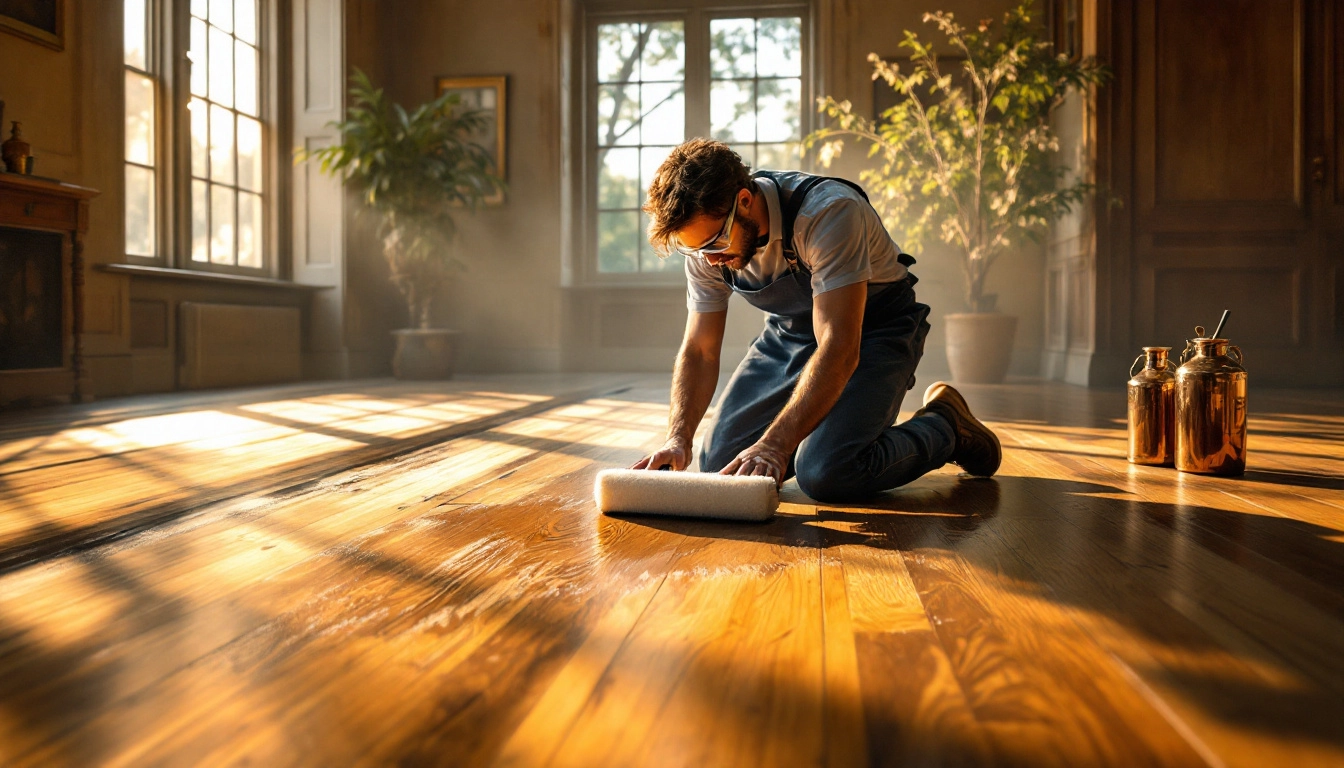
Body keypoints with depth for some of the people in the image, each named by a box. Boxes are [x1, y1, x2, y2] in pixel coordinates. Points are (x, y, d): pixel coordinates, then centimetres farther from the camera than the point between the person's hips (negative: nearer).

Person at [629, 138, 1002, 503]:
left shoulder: (828, 212, -34)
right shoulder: (706, 233, -14)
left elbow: (839, 348, -39)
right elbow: (699, 351, -9)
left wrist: (775, 444, -46)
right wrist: (677, 439, -26)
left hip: (872, 328, -6)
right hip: (791, 331, 6)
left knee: (824, 475, -26)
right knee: (718, 465, -5)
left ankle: (944, 425, 0)